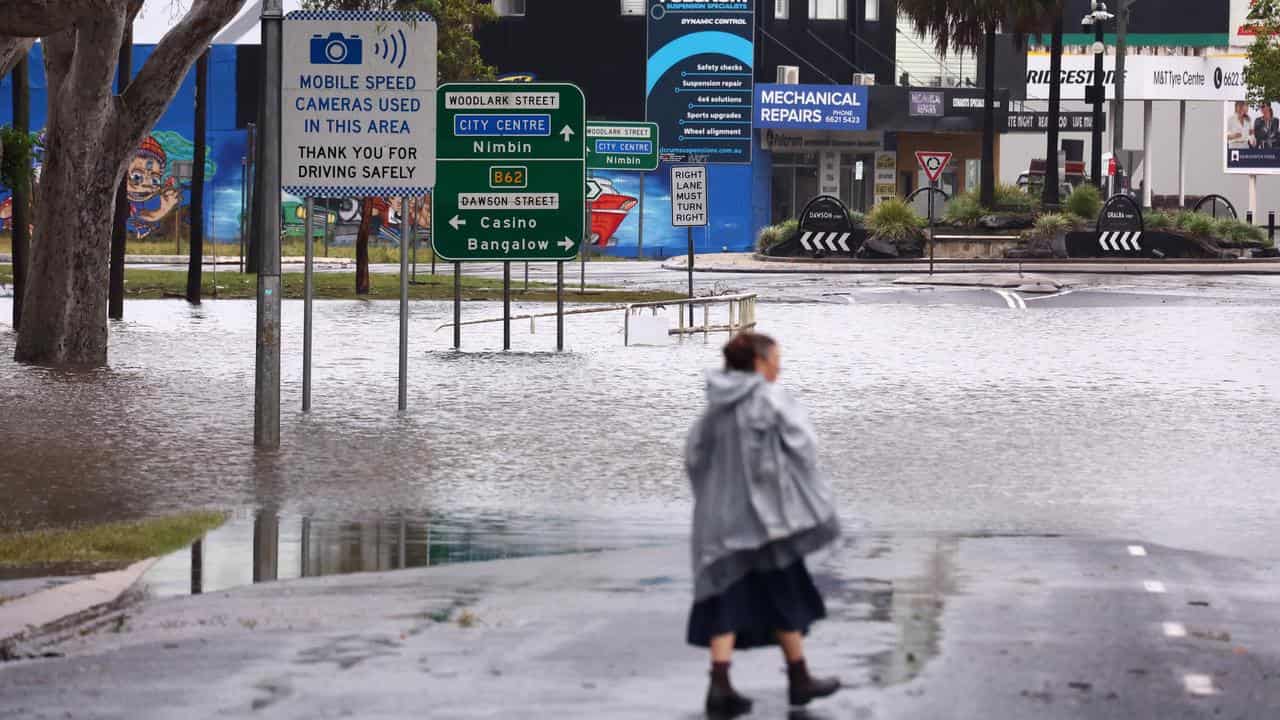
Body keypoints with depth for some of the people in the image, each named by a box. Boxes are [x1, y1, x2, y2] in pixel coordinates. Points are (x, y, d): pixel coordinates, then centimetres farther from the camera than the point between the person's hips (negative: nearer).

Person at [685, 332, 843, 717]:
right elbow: (802, 443, -10)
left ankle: (720, 686, -10)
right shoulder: (770, 398, -9)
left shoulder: (716, 404, 10)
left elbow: (693, 456, 13)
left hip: (721, 513, 5)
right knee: (784, 596, 9)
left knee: (728, 598, 3)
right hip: (765, 512, -5)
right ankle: (799, 679, 18)